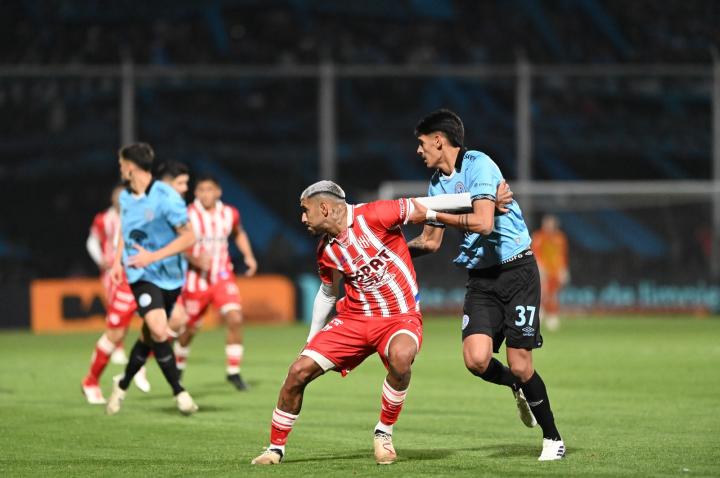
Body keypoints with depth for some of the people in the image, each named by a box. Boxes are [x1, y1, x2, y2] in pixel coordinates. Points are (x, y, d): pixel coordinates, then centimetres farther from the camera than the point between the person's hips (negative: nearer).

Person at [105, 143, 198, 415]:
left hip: (169, 275, -2)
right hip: (141, 276, 2)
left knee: (149, 336, 10)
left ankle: (123, 385, 34)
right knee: (159, 331, -21)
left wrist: (153, 257, -21)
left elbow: (188, 237, -15)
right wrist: (118, 261, 7)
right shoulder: (125, 197, 5)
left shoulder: (166, 197, -15)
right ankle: (179, 392, -12)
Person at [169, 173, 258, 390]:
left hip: (223, 276, 2)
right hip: (197, 278, -2)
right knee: (191, 328, 8)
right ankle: (178, 367, 35)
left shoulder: (230, 214, 1)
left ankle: (233, 372, -5)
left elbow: (239, 234, 22)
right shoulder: (188, 216, -12)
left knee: (235, 319, -16)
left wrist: (248, 256, 7)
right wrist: (196, 260, -29)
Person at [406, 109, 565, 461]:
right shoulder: (437, 183, 11)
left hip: (516, 270, -6)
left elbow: (483, 222, -26)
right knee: (476, 359, -15)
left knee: (519, 366, -9)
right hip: (480, 277, 6)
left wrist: (430, 214, -20)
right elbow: (430, 242, 21)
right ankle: (520, 389, 19)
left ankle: (552, 438, 12)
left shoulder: (478, 165, -13)